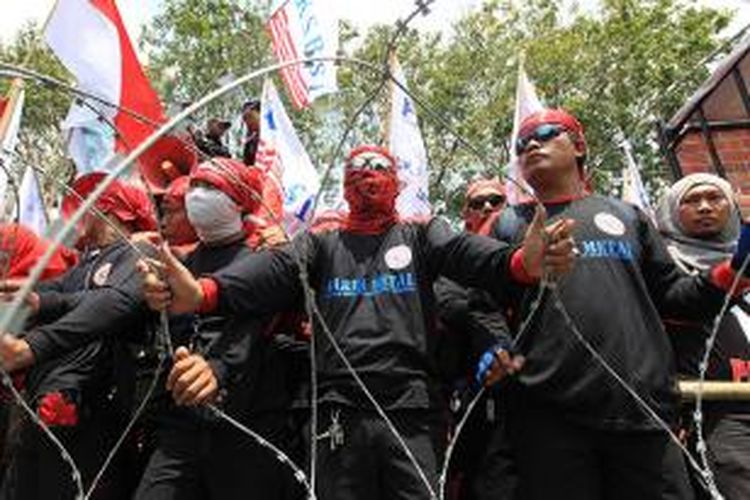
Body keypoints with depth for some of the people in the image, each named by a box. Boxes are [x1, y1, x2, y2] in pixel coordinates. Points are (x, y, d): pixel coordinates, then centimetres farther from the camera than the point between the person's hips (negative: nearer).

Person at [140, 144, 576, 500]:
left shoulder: (422, 237, 10)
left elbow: (467, 253, -10)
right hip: (340, 415, 2)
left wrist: (519, 262, -33)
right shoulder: (322, 245, 13)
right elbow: (272, 271, -5)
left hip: (412, 411, -1)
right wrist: (204, 291, -25)